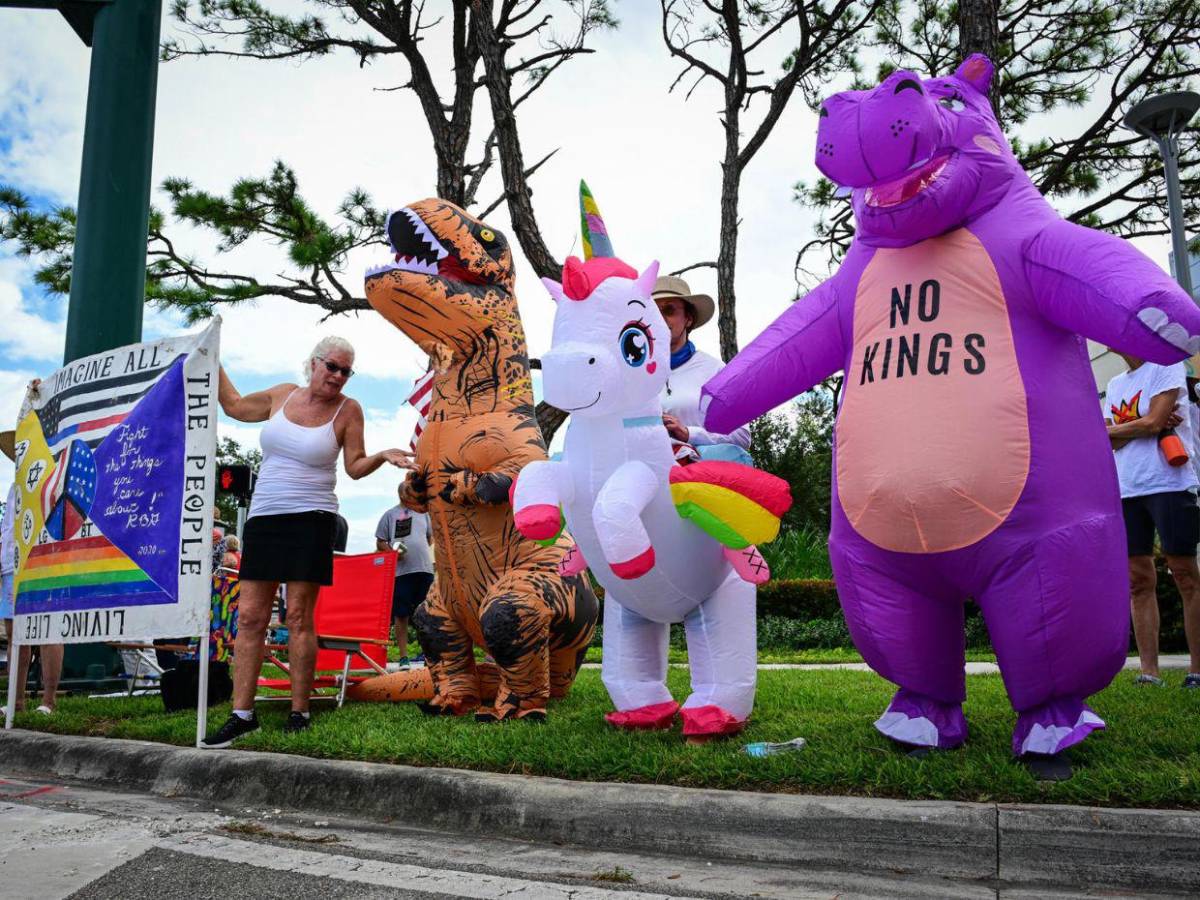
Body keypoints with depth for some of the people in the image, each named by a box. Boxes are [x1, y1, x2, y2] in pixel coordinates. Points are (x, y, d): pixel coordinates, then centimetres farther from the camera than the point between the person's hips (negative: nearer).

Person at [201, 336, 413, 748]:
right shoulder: (283, 395, 10)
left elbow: (355, 466, 4)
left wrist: (383, 456, -15)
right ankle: (242, 714, 6)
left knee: (298, 616, -6)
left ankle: (299, 712, 4)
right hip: (263, 517, 4)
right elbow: (234, 406, 26)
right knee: (249, 616, 0)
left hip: (311, 519, -4)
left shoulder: (348, 409, 1)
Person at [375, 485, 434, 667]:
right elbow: (380, 543, 8)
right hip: (400, 570, -3)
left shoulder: (423, 513, 17)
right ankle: (403, 656, 3)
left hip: (424, 568, 3)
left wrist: (421, 549, 6)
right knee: (401, 615, -2)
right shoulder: (390, 515, 9)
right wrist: (392, 551, -10)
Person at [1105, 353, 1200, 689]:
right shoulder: (1115, 385, 19)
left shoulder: (1168, 365, 1)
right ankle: (1149, 671, 4)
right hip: (1127, 490, 6)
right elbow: (1110, 442, 8)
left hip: (1168, 484, -6)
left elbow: (1153, 422, -11)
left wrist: (1113, 430, 2)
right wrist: (1144, 425, -8)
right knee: (1139, 580, 2)